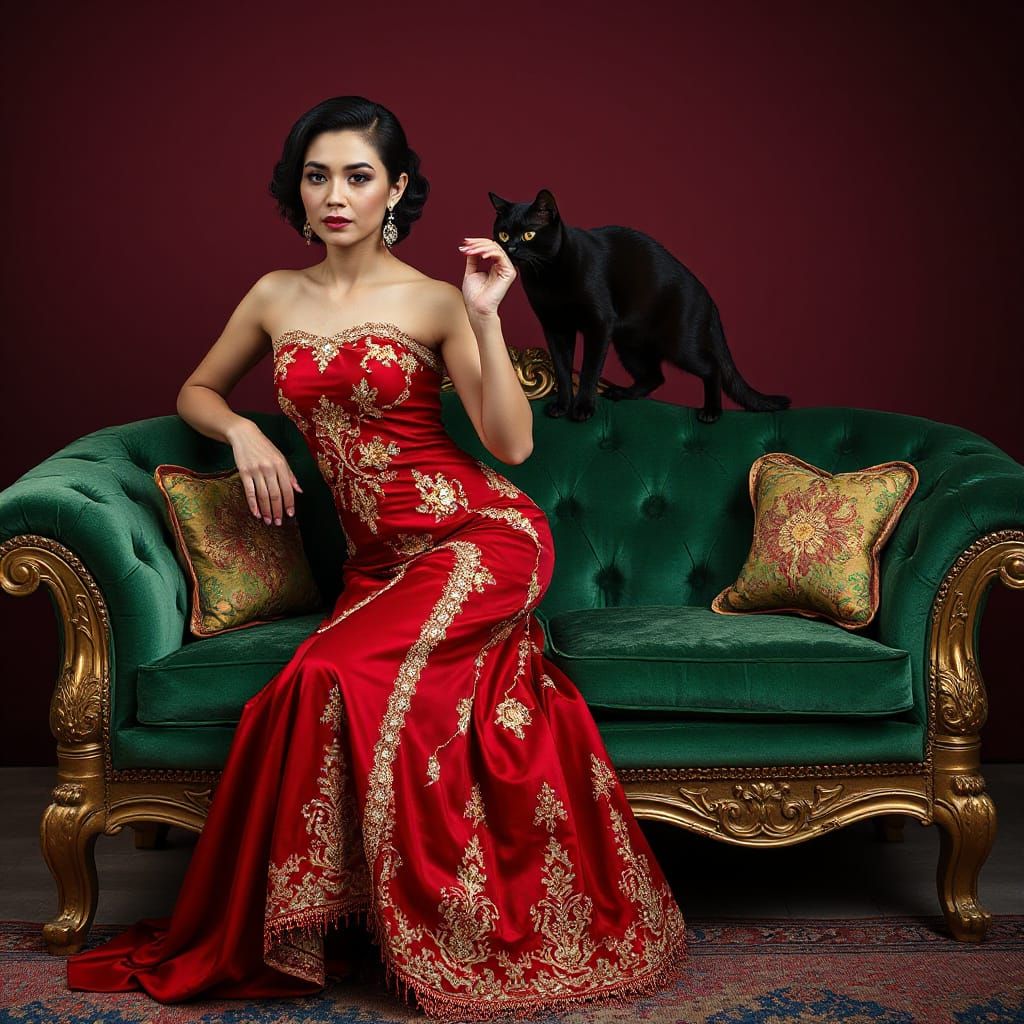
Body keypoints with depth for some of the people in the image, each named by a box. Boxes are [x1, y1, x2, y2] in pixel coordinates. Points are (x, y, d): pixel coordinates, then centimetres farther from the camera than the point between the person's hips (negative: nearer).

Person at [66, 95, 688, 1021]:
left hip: (480, 536, -4)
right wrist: (243, 432, 4)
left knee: (338, 675, -27)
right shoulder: (277, 299, 11)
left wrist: (485, 317, -17)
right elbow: (196, 391, 25)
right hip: (377, 560, 4)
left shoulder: (433, 303, -1)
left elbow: (512, 443, -9)